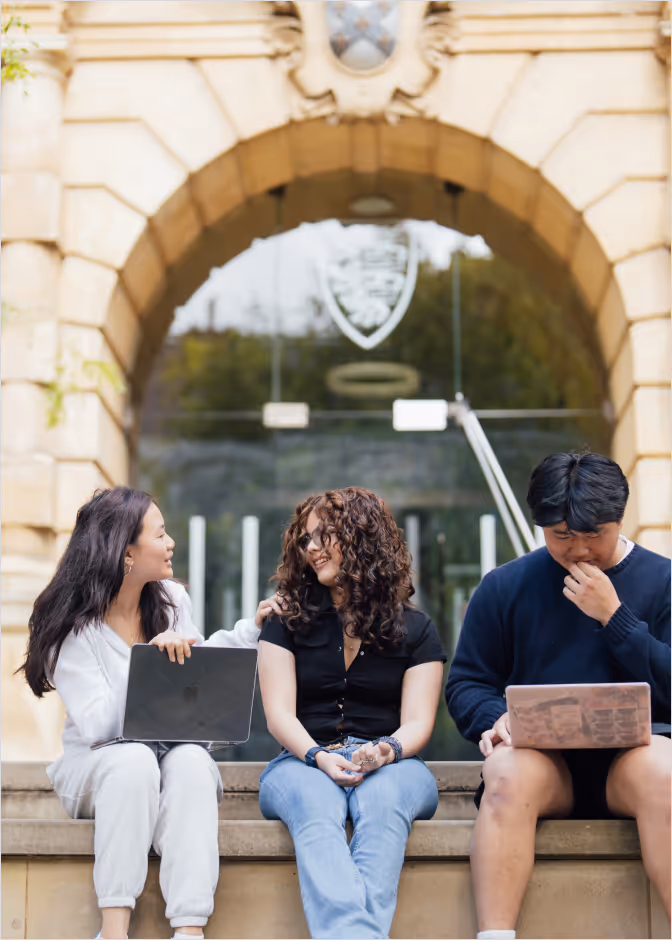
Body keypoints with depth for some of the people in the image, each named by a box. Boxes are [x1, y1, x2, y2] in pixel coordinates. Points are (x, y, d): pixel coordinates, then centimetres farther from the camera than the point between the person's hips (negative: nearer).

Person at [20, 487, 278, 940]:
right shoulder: (74, 627, -10)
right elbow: (97, 727, -20)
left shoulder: (172, 599, 5)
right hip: (98, 767, -3)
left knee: (190, 761, -33)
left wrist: (252, 628, 18)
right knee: (134, 758, -37)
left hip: (180, 754, 3)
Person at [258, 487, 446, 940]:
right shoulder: (287, 621, 14)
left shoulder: (415, 629, 13)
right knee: (315, 803, -38)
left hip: (390, 765, 0)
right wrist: (319, 758, -18)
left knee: (383, 799, -38)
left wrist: (387, 750, -22)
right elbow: (279, 713, 3)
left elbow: (417, 723, 3)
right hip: (304, 760, 0)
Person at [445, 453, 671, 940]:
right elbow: (466, 683, 13)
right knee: (507, 773, -34)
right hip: (542, 757, 1)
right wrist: (496, 718, -10)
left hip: (633, 751, 0)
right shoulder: (505, 586, 11)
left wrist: (614, 616, -10)